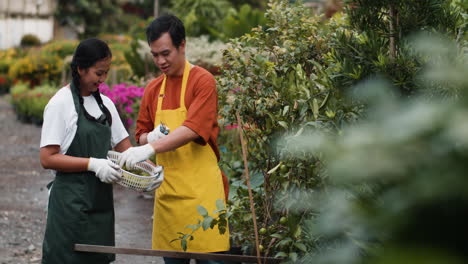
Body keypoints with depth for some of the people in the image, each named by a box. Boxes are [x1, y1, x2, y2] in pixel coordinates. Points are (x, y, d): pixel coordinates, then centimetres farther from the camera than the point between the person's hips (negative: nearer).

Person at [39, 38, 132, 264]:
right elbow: (48, 158, -14)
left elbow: (123, 147, 14)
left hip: (101, 200, 6)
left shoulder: (105, 103, 11)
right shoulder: (60, 104, -9)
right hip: (72, 201, -6)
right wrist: (93, 164, -21)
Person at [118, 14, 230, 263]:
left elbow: (192, 130, -18)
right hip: (167, 190, 6)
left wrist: (151, 148, -28)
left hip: (200, 189, -6)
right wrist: (151, 137, -5)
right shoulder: (153, 89, 13)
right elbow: (141, 136, 18)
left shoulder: (202, 80, -6)